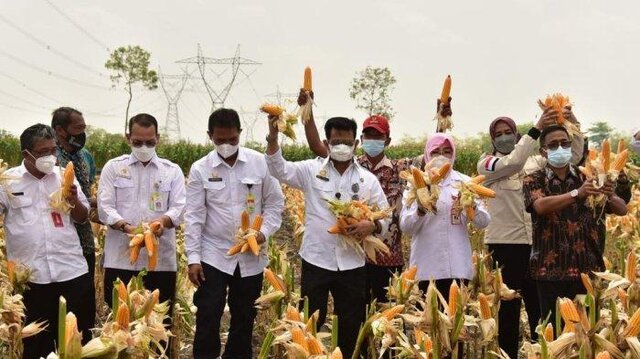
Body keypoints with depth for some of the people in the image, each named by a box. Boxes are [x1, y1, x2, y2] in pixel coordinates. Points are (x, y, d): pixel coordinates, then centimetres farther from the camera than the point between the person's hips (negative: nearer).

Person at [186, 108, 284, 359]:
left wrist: (264, 232, -11)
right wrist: (193, 258, -8)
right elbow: (194, 216, -4)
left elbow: (275, 202, 5)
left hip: (251, 257, 1)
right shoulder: (200, 169, -4)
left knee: (244, 319, 12)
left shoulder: (260, 162, -3)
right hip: (213, 256, -1)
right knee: (208, 319, -2)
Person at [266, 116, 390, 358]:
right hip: (316, 261, -1)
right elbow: (280, 170, -11)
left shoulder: (368, 180, 5)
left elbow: (385, 217, 7)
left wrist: (372, 226, -16)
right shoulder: (312, 170, 1)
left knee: (351, 326, 11)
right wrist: (273, 138, -26)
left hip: (352, 264, 2)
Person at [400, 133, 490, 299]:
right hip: (425, 268, -1)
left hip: (458, 267, 1)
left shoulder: (465, 182, 8)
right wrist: (420, 210, -24)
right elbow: (405, 227, -5)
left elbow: (483, 222, 1)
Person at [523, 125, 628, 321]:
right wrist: (577, 193, -31)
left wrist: (610, 196, -18)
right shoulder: (534, 181, 3)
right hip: (551, 270, -2)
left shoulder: (587, 178, 9)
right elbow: (540, 206, -18)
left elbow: (622, 210, 5)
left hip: (588, 268, 2)